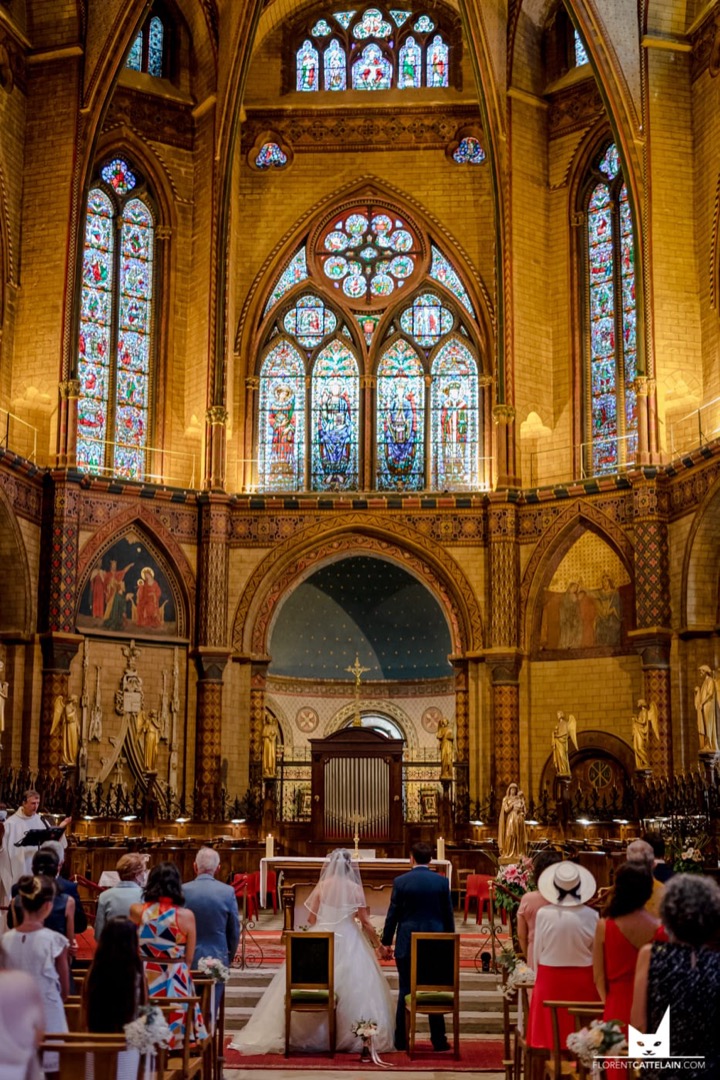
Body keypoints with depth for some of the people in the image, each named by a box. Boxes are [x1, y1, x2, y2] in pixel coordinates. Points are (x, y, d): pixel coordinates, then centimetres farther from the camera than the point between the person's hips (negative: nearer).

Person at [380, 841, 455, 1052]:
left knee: (405, 991, 6)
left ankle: (401, 1040, 10)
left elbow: (393, 914, -2)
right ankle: (438, 1040, 10)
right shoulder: (442, 882, -1)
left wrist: (386, 942, 7)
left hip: (407, 943, -1)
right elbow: (448, 915, 3)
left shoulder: (401, 881, -5)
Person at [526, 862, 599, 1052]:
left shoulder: (544, 914, -11)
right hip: (582, 981, 0)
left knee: (550, 1034, 7)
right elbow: (595, 953, -1)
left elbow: (538, 952, -2)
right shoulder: (591, 916, -11)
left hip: (550, 979, 0)